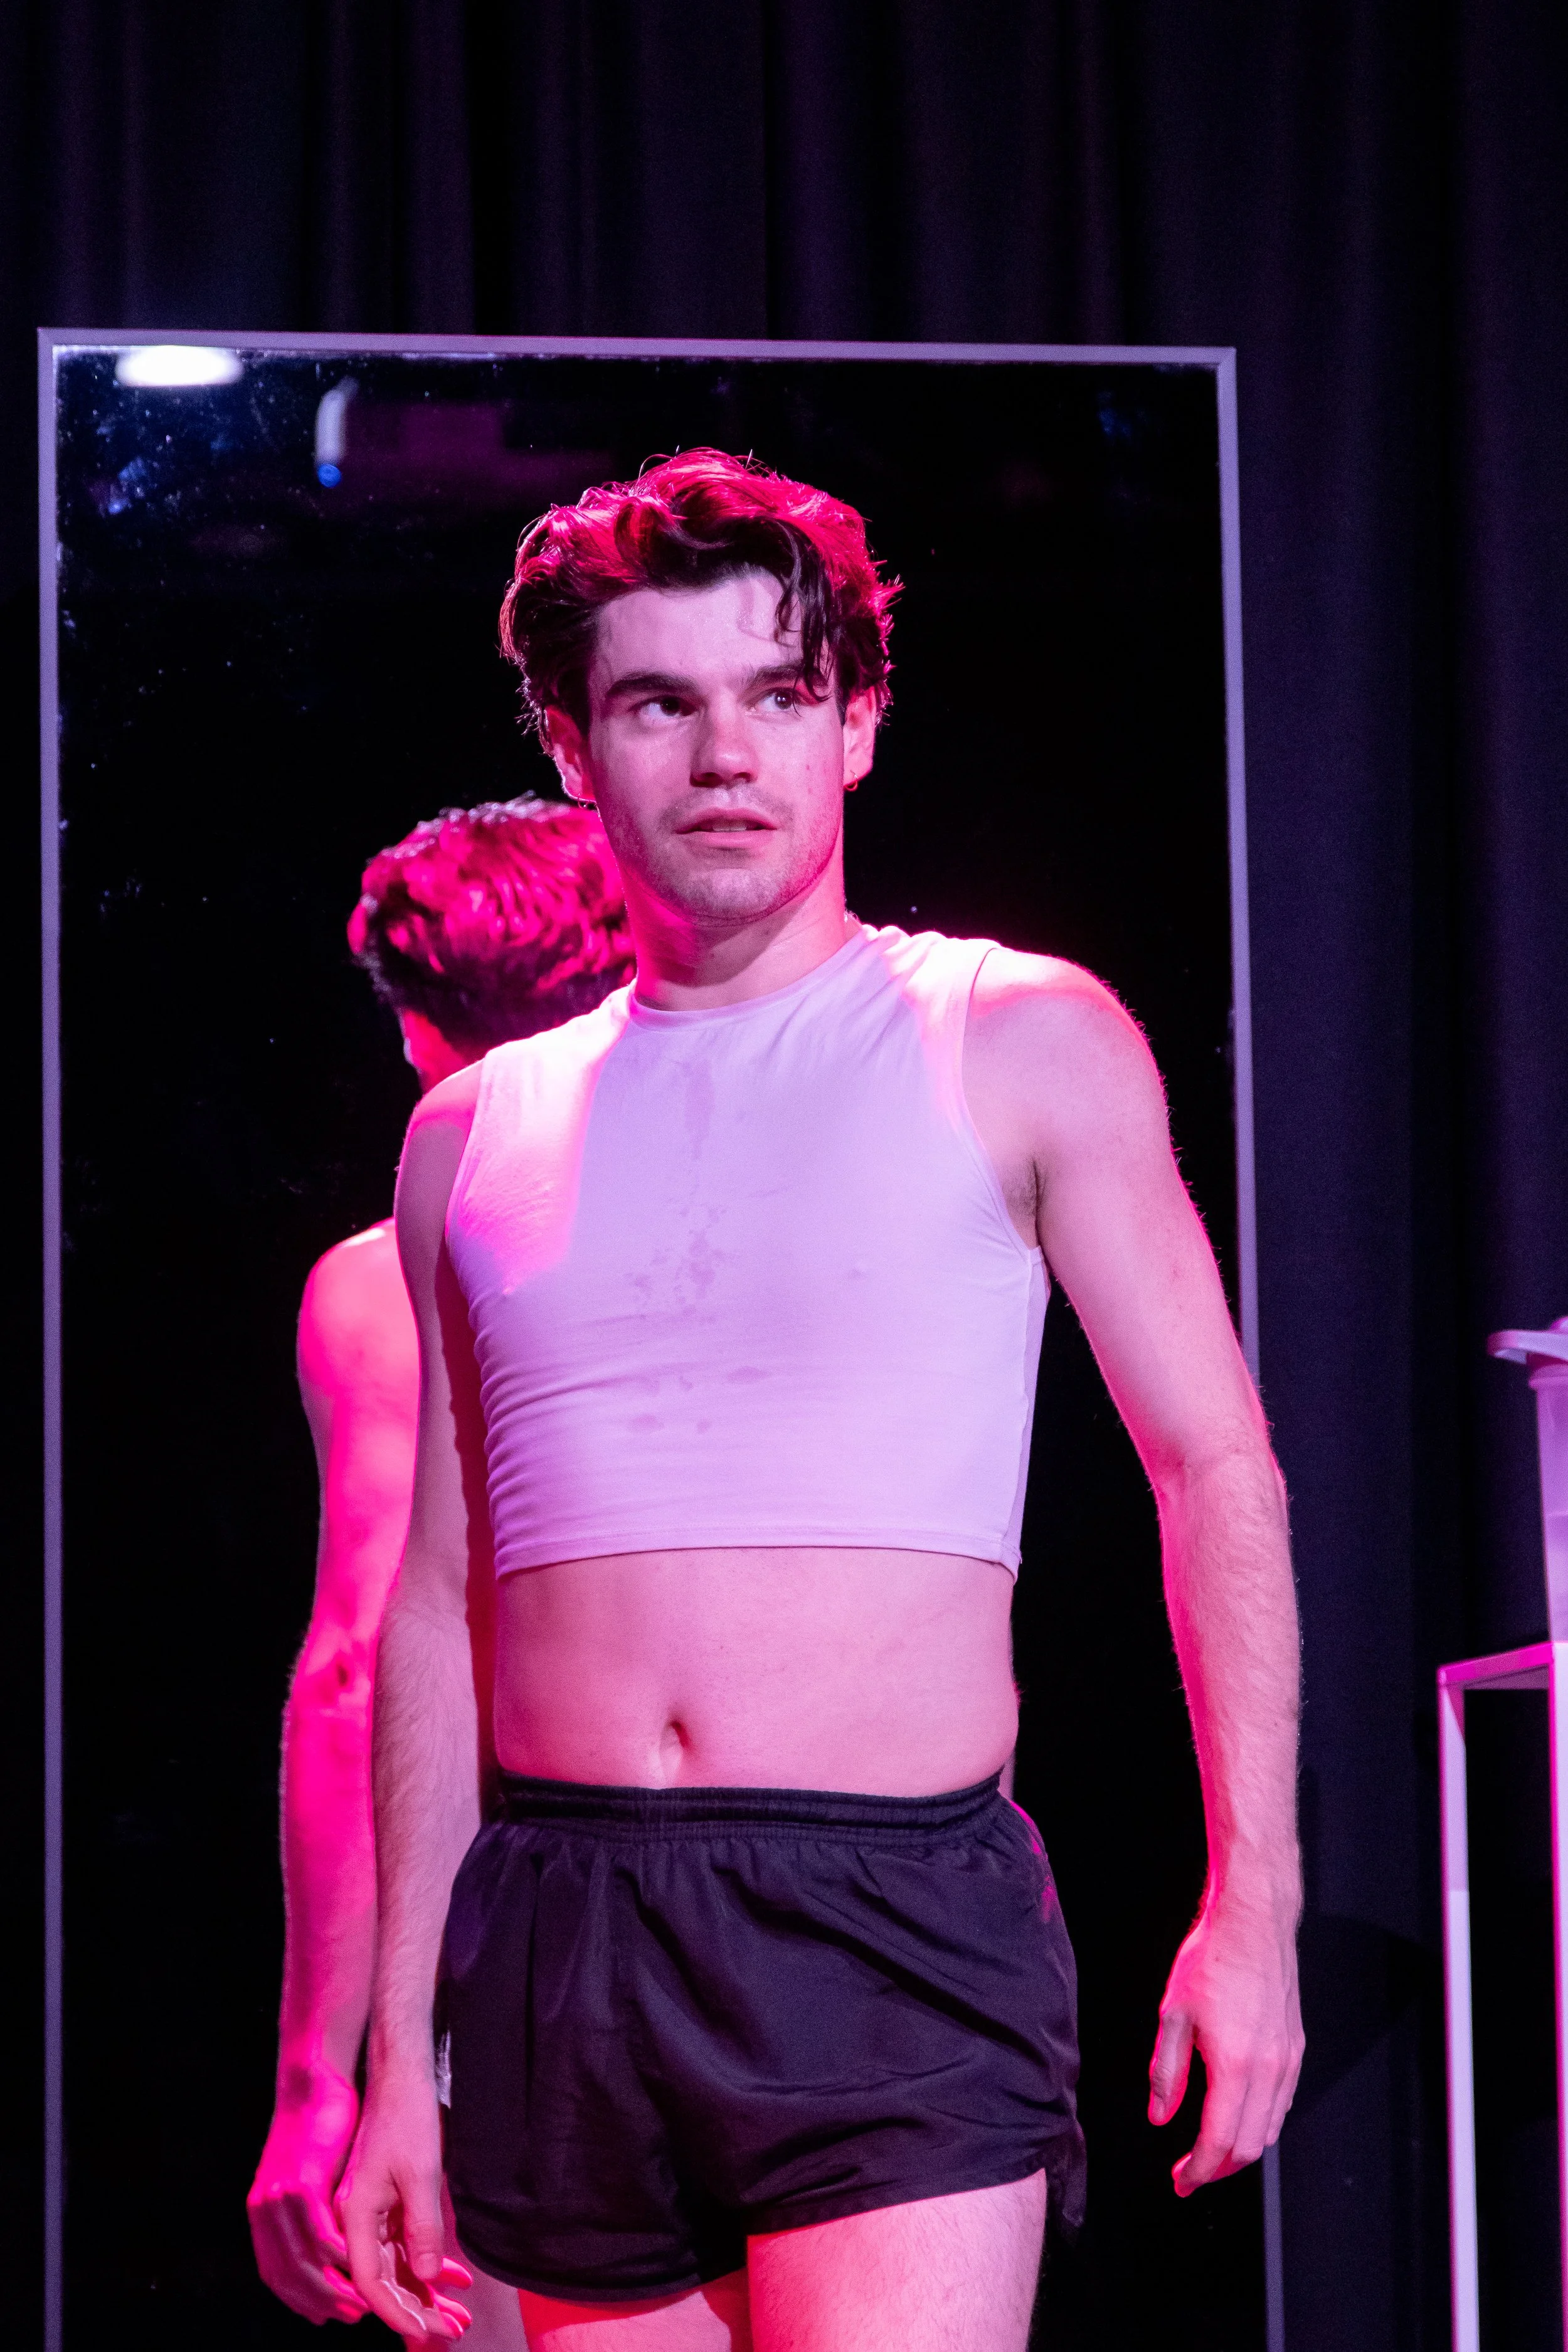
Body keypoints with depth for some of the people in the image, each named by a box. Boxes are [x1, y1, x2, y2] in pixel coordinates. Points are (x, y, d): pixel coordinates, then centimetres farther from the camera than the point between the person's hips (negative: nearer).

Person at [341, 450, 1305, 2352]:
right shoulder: (474, 1136, 15)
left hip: (896, 1917, -3)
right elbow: (438, 1601, 17)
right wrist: (401, 2051, 14)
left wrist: (1253, 1899, -6)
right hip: (559, 1945, 4)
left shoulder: (1024, 1046, 6)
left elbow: (1214, 1468, 4)